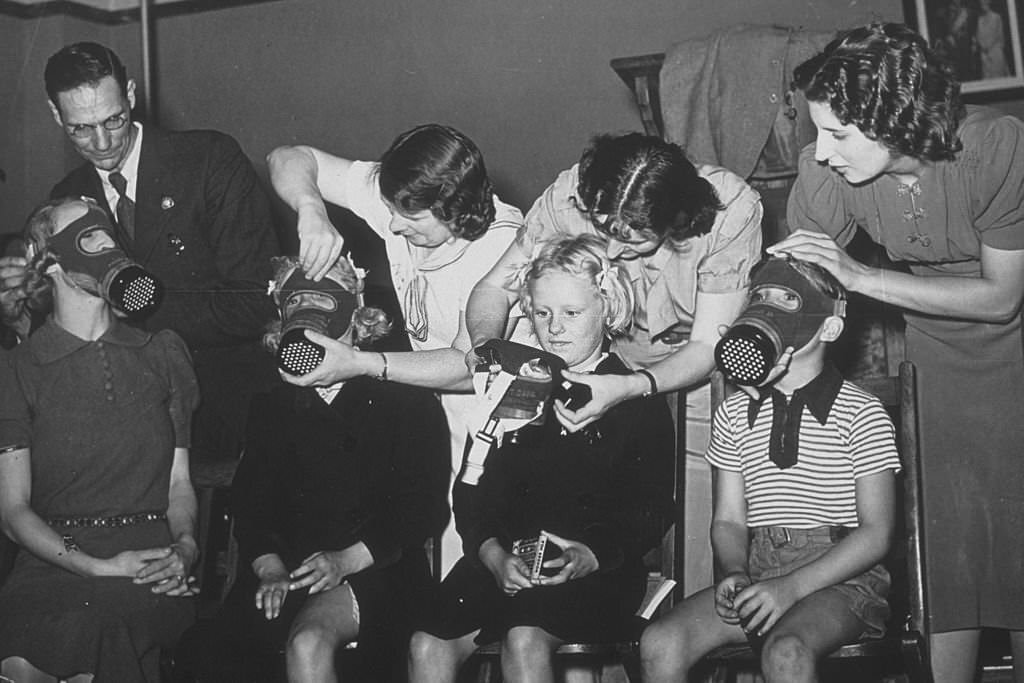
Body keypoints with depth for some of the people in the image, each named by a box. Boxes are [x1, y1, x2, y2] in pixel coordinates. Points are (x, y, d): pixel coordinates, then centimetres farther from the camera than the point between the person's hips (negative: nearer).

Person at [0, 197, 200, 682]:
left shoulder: (162, 352, 16)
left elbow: (180, 481, 13)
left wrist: (185, 545, -9)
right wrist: (97, 567, -13)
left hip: (153, 564, 1)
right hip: (55, 563, -1)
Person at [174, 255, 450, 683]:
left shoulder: (407, 403, 4)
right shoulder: (272, 408, 17)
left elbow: (425, 510, -2)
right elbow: (249, 502, 11)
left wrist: (345, 560, -14)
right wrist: (269, 569, -9)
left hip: (374, 571, -3)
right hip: (287, 571, 4)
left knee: (309, 641, -33)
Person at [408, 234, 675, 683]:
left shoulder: (639, 400, 6)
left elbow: (652, 511, 1)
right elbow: (475, 490, 10)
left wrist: (593, 556, -19)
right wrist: (494, 554, -10)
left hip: (600, 568, -3)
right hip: (505, 558, 3)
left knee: (525, 638, -33)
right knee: (428, 645, -22)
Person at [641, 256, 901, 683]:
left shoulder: (862, 415, -2)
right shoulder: (734, 414, 11)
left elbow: (876, 533, -6)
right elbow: (728, 519, 13)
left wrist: (792, 586, -17)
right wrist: (735, 575, -9)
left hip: (841, 576, -4)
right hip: (757, 571, 4)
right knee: (660, 644, -20)